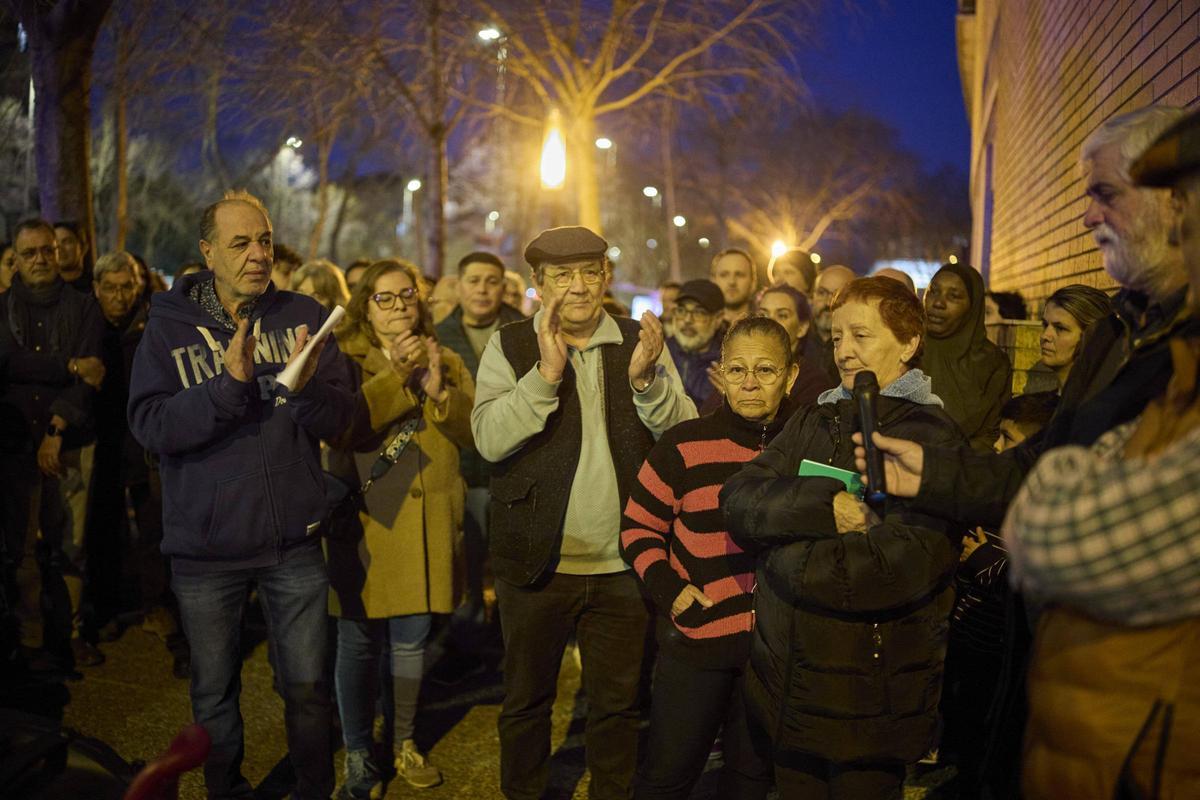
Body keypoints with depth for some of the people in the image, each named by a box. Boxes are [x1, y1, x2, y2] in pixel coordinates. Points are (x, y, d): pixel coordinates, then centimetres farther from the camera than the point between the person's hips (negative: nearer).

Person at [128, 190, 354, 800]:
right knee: (214, 693, 14)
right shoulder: (169, 326, -2)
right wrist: (229, 384, -26)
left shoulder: (303, 317, 1)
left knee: (307, 687, 9)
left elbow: (340, 420, -4)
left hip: (294, 542, 1)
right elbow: (149, 426, -14)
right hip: (205, 545, 0)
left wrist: (307, 388, -25)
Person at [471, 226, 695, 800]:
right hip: (537, 560, -1)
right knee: (526, 700, 15)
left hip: (622, 563, 1)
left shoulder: (641, 343, 3)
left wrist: (646, 380, -21)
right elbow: (489, 440, -14)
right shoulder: (510, 347, -2)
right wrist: (546, 374, -25)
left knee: (617, 701, 15)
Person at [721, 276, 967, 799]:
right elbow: (738, 502, -4)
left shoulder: (930, 437, -12)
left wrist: (789, 553, -14)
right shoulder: (814, 422, 9)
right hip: (785, 683, 6)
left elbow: (902, 566, -26)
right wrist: (821, 509, -21)